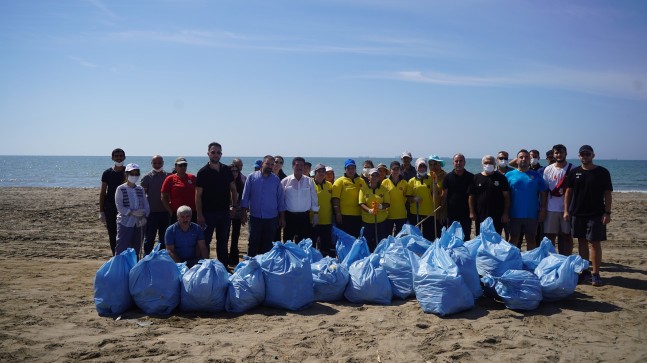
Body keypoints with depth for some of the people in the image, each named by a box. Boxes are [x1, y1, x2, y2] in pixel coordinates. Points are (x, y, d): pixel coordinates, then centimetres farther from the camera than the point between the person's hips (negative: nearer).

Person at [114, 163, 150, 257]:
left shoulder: (140, 189, 8)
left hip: (139, 224, 5)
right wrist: (132, 212, -22)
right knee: (121, 249, -5)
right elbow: (119, 207, -12)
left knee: (136, 249, 12)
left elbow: (146, 205, 6)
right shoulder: (120, 189, -5)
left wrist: (144, 216, -12)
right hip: (125, 224, -4)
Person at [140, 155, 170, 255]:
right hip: (152, 212, -3)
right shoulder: (147, 177, -2)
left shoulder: (168, 176, 4)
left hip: (165, 212, 3)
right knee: (149, 237, 2)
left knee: (164, 238, 12)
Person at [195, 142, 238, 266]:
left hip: (225, 212, 4)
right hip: (208, 213, -4)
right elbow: (198, 195, -8)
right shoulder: (203, 172, -6)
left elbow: (233, 189, 14)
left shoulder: (226, 170, 6)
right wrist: (199, 215, -13)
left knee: (223, 241, 13)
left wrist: (234, 206, 3)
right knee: (205, 241, 2)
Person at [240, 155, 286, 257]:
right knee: (253, 243, 3)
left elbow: (280, 199, 7)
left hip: (271, 218, 1)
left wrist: (282, 217, 5)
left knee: (268, 244, 8)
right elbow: (245, 196, 2)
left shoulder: (276, 179, 5)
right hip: (255, 217, -1)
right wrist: (244, 213, -3)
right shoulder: (252, 177, 1)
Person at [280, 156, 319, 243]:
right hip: (289, 216, -1)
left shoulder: (309, 181, 1)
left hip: (304, 216, 1)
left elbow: (314, 199, 5)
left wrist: (316, 214, 4)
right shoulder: (285, 181, -3)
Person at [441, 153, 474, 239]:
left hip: (466, 214, 0)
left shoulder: (471, 177, 1)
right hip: (451, 213, 1)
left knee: (466, 238, 6)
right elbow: (444, 195, 2)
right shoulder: (448, 177, 3)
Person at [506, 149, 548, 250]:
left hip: (531, 215, 1)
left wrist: (543, 210, -2)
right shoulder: (509, 175, 3)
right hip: (514, 214, -1)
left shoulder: (536, 175, 6)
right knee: (514, 239, 7)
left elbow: (543, 194, 6)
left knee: (531, 239, 9)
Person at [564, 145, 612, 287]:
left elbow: (607, 194, -1)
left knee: (595, 243, -5)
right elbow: (568, 192, 9)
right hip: (577, 213, 3)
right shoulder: (574, 172, 6)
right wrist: (566, 210, 2)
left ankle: (596, 274, 0)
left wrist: (607, 213, -8)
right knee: (582, 242, 10)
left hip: (596, 214, -3)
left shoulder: (602, 172, -1)